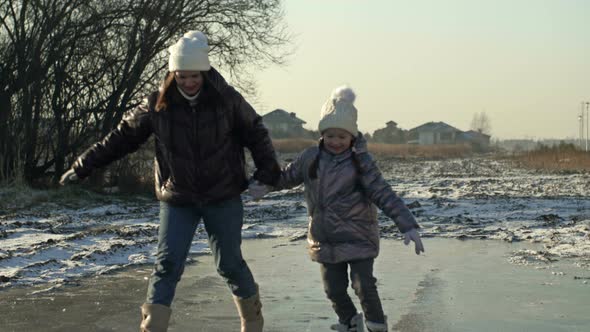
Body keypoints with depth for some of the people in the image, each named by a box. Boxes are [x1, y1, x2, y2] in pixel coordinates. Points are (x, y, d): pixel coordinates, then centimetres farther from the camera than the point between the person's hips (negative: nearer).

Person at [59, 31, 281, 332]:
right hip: (176, 200, 1)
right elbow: (122, 137, 2)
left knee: (230, 263, 7)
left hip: (223, 198, 0)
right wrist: (83, 166, 2)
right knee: (167, 264, -7)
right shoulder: (157, 104, -6)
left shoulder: (226, 99, -8)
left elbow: (255, 133, 4)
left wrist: (267, 167, -9)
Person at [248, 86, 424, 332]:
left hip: (358, 239, -4)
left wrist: (408, 226, -23)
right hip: (326, 241, 4)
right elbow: (288, 176, 16)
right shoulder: (311, 158, 0)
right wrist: (265, 186, -1)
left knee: (364, 286, -9)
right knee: (334, 289, 8)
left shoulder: (361, 163, -11)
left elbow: (384, 196, -15)